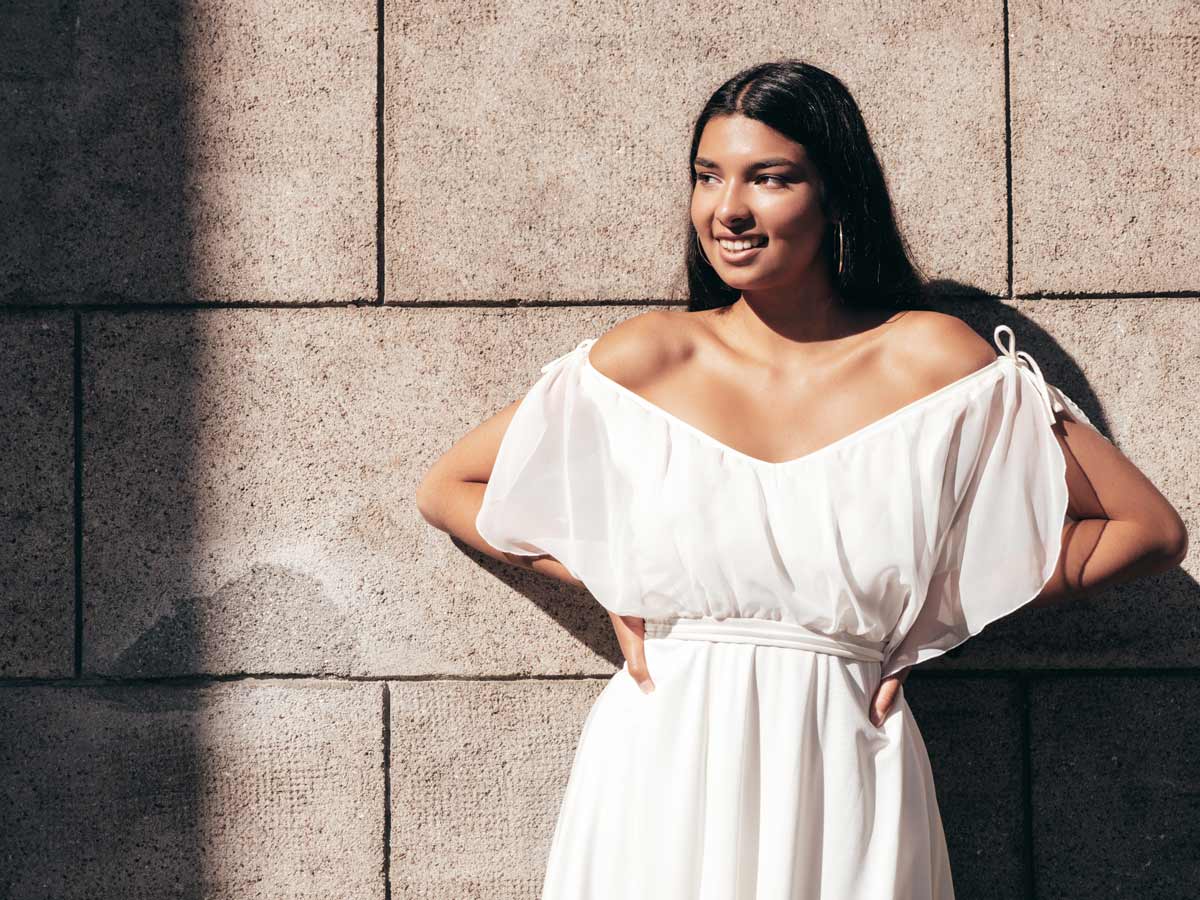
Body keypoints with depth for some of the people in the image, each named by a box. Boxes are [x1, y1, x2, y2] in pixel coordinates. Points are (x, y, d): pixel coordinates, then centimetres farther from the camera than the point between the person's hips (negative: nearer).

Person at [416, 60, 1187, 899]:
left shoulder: (931, 362, -4)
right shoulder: (647, 359, 0)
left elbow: (1150, 529, 0)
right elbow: (446, 490, 11)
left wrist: (936, 611, -1)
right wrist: (607, 585, 1)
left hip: (842, 780, -1)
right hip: (659, 771, 1)